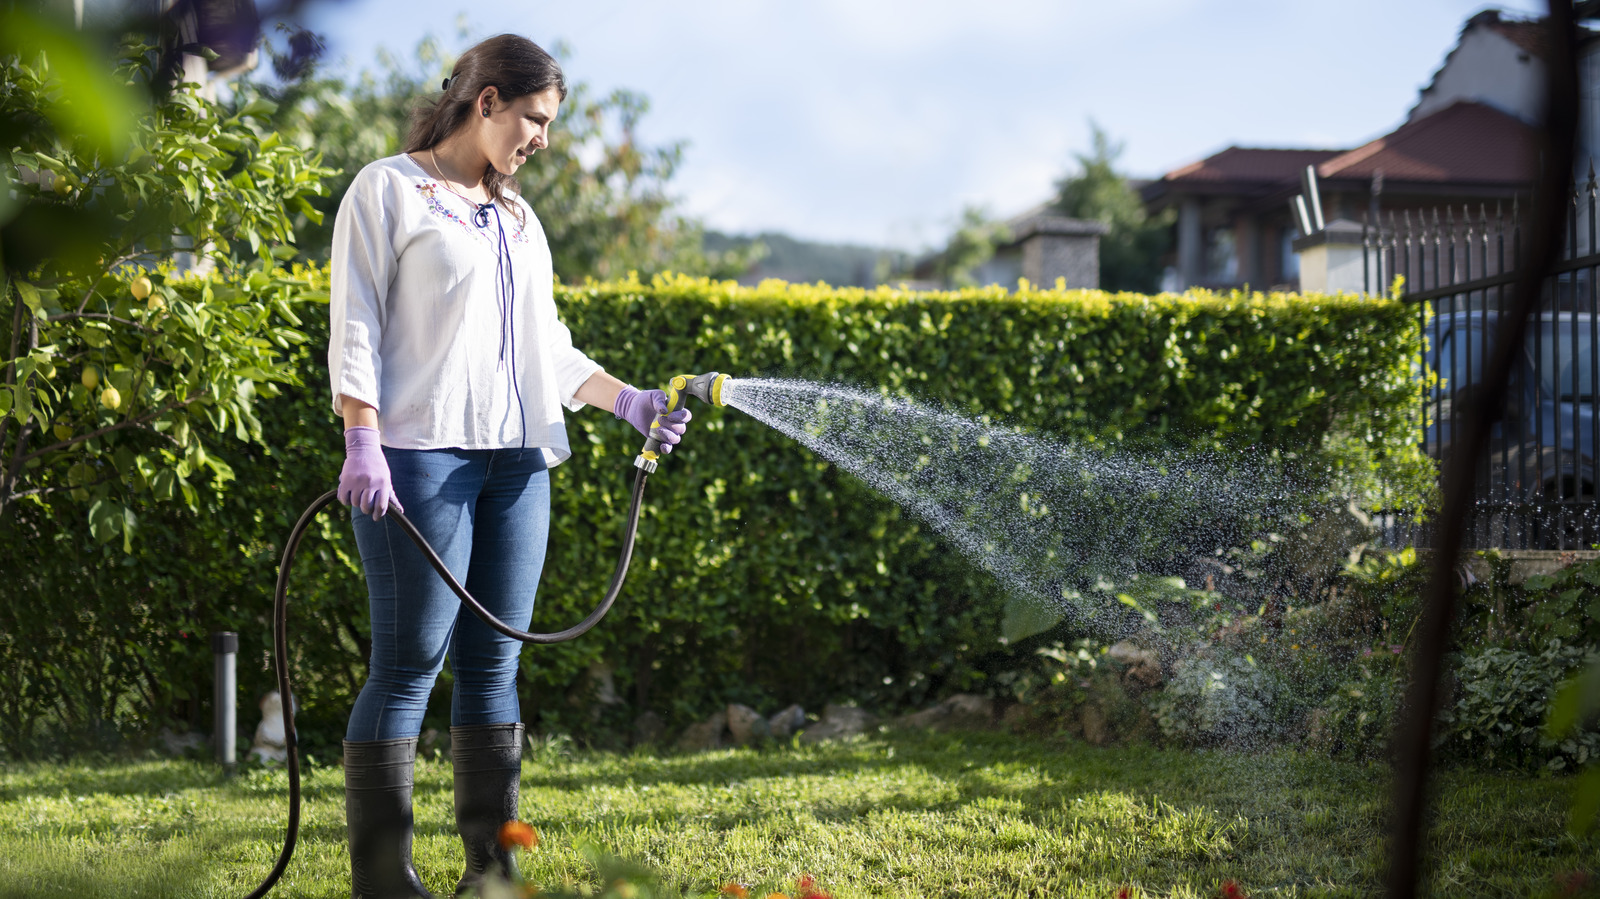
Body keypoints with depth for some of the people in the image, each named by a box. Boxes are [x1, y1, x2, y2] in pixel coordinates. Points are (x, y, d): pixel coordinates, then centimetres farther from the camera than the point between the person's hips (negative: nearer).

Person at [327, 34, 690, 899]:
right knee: (409, 663, -8)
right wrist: (361, 441, -15)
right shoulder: (388, 190, 1)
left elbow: (549, 350, 22)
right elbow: (355, 329, -6)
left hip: (516, 461, 7)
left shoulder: (518, 219, 22)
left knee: (493, 665, 6)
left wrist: (627, 400, 8)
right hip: (421, 454, -7)